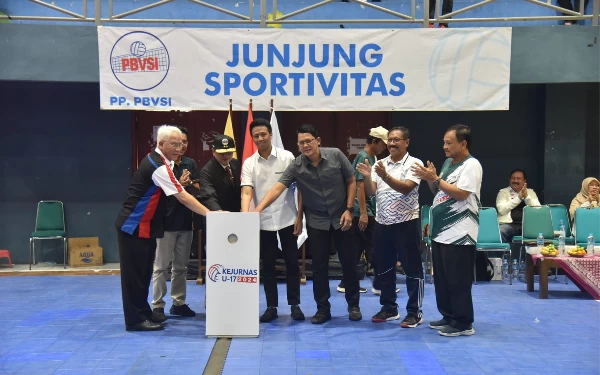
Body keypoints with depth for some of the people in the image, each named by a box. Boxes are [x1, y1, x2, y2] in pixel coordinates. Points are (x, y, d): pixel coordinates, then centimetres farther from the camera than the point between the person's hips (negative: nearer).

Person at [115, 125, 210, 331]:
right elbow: (182, 197, -24)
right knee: (135, 274, -2)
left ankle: (143, 313, 22)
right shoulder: (159, 167, -21)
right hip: (134, 227, -10)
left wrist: (177, 183, 6)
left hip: (144, 227, 10)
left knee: (143, 272, 14)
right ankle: (135, 319, 4)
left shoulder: (155, 160, 9)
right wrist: (209, 213, -23)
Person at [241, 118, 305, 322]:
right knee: (268, 265, 8)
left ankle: (294, 304, 17)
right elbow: (246, 192, -13)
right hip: (263, 221, 1)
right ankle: (271, 306, 17)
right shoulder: (249, 163, -2)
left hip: (287, 219, -1)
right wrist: (245, 216, -30)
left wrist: (299, 217, -6)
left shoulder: (287, 157, -5)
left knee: (292, 263, 5)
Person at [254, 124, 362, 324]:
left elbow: (351, 182, -2)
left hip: (341, 217, 0)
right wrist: (257, 209, -33)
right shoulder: (296, 166, -12)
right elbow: (277, 188, -21)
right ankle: (323, 308, 17)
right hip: (316, 221, 0)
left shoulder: (336, 155, -11)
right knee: (319, 266, 5)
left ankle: (353, 305, 23)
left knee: (348, 262, 7)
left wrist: (349, 209, -9)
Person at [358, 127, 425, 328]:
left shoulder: (414, 163, -6)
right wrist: (367, 176, -17)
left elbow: (405, 188, -20)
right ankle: (389, 308, 25)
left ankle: (414, 312, 9)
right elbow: (371, 192, 1)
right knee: (384, 268, 12)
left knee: (412, 268, 0)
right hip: (382, 223, 6)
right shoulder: (380, 164, 8)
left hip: (406, 223, -5)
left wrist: (385, 176, -32)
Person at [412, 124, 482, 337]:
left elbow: (461, 194, -21)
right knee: (442, 279, 14)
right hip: (441, 231, 9)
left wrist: (435, 179, -17)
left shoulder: (471, 165, -11)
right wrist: (430, 179, 1)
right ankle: (448, 317, 25)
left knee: (458, 281, -3)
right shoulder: (448, 163, 16)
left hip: (459, 234, -9)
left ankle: (463, 323, 7)